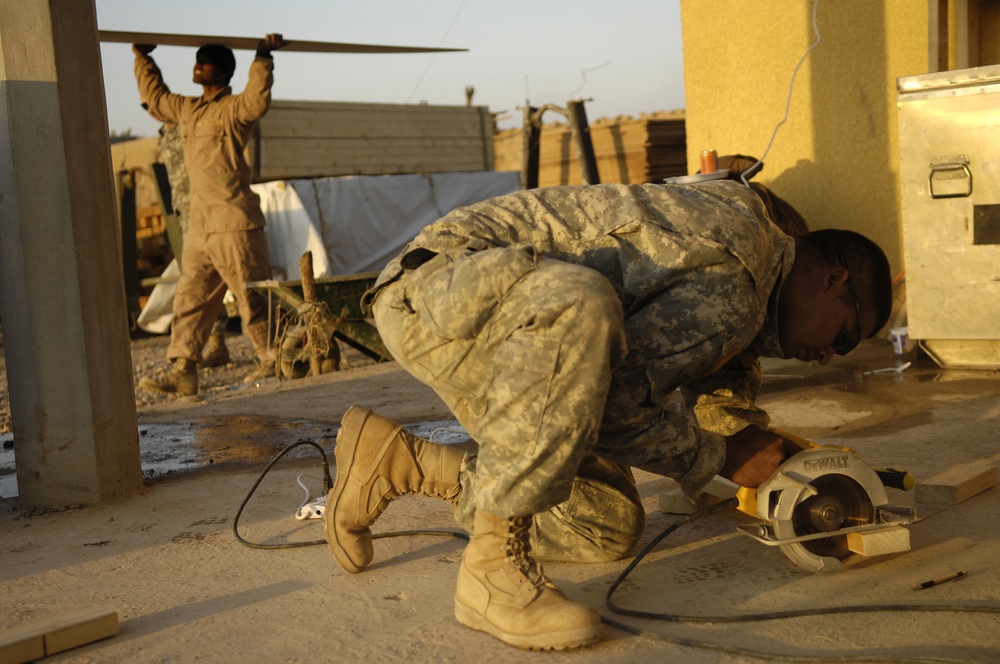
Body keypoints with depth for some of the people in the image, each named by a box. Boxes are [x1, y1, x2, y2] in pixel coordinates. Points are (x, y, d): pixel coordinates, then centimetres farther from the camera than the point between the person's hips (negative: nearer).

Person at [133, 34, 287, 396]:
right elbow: (155, 97, 37)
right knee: (189, 297, 5)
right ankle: (183, 369, 6)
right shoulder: (187, 109, 18)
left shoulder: (232, 109, -6)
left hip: (233, 223, -8)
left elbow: (257, 102, -28)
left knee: (252, 297, -3)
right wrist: (143, 60, 39)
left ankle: (274, 360, 7)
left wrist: (263, 59, -24)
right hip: (200, 226, 8)